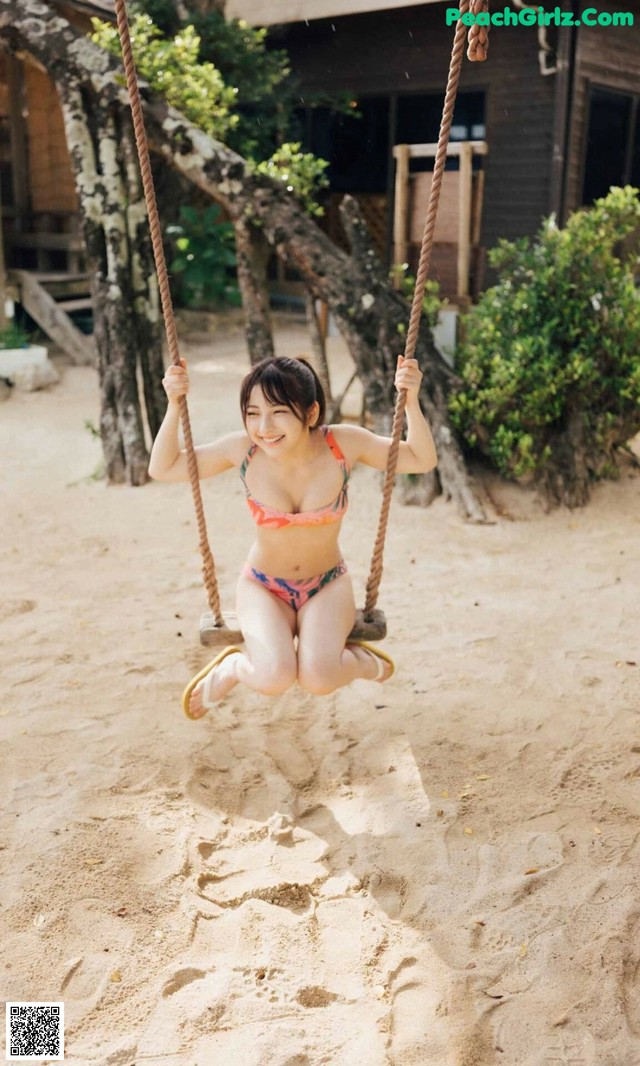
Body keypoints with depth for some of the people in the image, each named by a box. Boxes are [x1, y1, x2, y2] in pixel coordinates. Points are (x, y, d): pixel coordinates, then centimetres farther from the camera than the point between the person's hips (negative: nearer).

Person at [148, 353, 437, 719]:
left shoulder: (344, 443, -18)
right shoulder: (243, 449, -18)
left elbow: (422, 460, -7)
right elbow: (163, 469, -8)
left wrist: (411, 401, -22)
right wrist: (174, 405, -22)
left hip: (328, 584, 0)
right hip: (263, 587, 0)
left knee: (318, 678, -28)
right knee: (273, 678, -28)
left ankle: (362, 659, 7)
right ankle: (232, 667, 7)